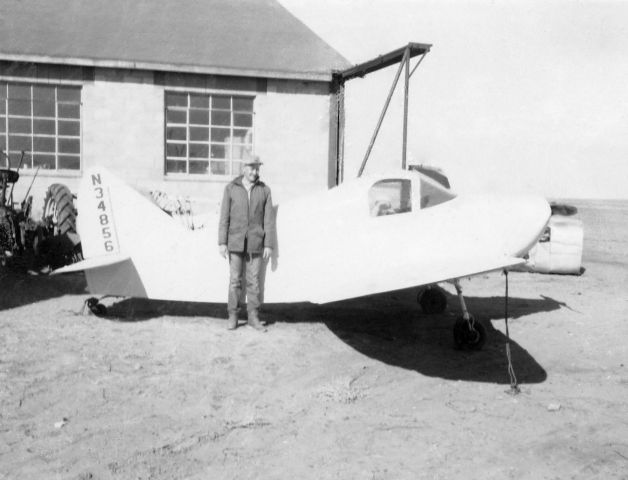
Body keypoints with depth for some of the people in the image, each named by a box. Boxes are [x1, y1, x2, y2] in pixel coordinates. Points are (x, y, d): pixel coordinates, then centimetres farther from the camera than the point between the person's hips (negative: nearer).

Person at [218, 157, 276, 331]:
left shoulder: (264, 190, 3)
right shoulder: (231, 188, 1)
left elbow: (269, 219, 1)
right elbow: (224, 217, 1)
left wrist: (269, 245, -3)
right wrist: (222, 242, -5)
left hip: (256, 243, 0)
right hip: (235, 242, 0)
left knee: (254, 281, 3)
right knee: (235, 280, 2)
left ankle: (254, 317, 12)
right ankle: (232, 316, 10)